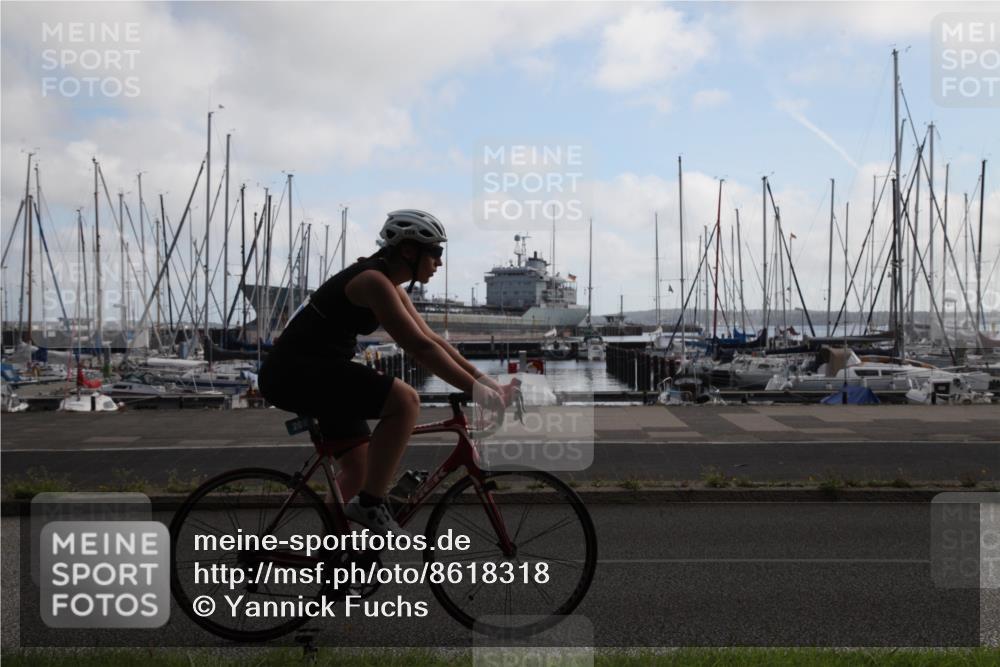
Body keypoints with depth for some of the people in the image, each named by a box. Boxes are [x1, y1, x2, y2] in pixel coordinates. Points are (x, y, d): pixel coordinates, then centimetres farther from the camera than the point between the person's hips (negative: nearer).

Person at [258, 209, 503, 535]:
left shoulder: (392, 287, 12)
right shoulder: (373, 280, -18)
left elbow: (433, 340, 14)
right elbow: (420, 348, -24)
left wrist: (482, 379, 7)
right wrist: (476, 390, -23)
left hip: (314, 373, 11)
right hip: (294, 373, -11)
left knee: (359, 469, 15)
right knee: (405, 400, -23)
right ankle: (370, 505, -15)